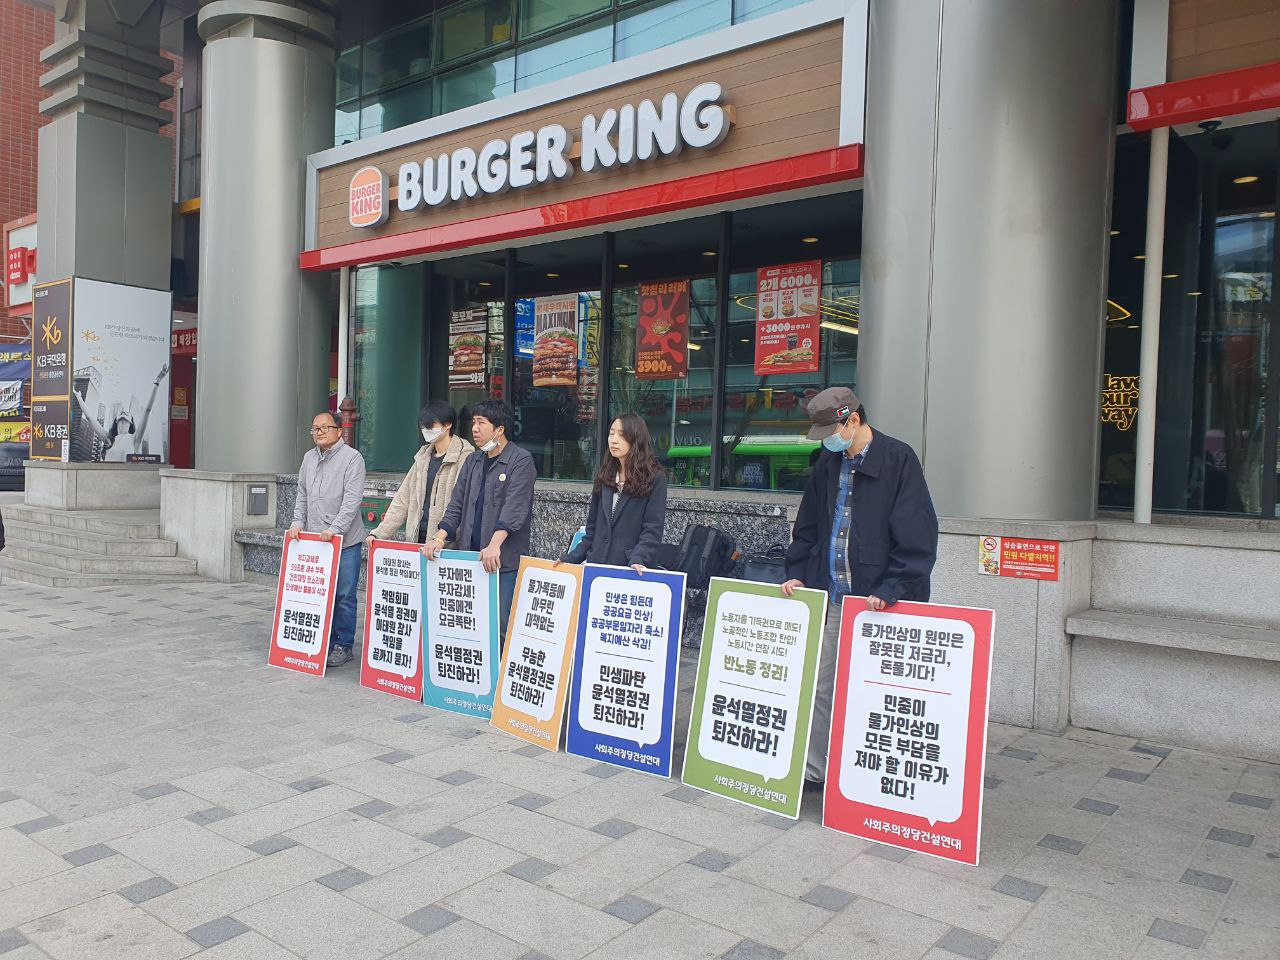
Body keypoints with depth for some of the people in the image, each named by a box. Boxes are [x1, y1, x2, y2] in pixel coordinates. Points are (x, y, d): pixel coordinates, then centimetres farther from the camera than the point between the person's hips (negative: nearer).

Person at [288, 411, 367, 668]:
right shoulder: (309, 458, 16)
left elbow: (351, 500, -14)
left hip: (345, 541, -6)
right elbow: (302, 495, 22)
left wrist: (335, 529, -20)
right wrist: (298, 522, 9)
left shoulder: (352, 458, -6)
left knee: (343, 596, -2)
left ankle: (343, 646, 8)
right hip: (314, 539, 6)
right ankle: (324, 642, 20)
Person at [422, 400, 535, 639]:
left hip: (504, 561, -6)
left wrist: (495, 544, -29)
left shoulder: (520, 461, -5)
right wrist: (439, 539, 1)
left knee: (501, 624, -8)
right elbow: (457, 505, 16)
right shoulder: (473, 462, 17)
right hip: (471, 557, 6)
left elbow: (514, 508, -17)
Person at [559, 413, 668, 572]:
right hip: (596, 564, 5)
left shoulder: (655, 479, -4)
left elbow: (652, 530, -11)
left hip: (629, 569, -5)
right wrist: (569, 559, 6)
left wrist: (638, 560, -25)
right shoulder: (605, 477, 13)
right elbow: (592, 529, 15)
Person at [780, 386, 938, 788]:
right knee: (819, 687, 7)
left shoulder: (898, 459, -7)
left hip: (880, 601, -5)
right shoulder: (827, 465, 12)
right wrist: (796, 573, 9)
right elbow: (807, 529, 21)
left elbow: (917, 537, -12)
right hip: (831, 597, 6)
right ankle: (813, 770, 18)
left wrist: (891, 589, -18)